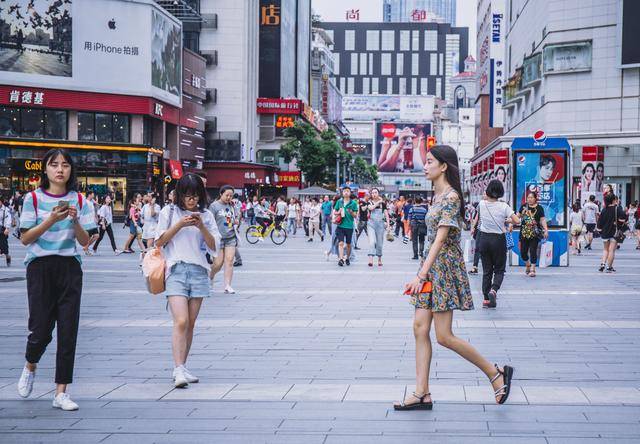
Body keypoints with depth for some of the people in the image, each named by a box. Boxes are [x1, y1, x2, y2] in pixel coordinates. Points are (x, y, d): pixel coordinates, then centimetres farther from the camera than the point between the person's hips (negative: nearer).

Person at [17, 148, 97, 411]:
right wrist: (52, 220, -15)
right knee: (41, 328, -3)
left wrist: (75, 220, -13)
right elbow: (25, 239, -4)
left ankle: (61, 392, 2)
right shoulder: (34, 199, 0)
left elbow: (85, 241, 5)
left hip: (70, 267, 2)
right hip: (40, 267, -2)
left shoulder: (78, 200, 7)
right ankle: (30, 367, 30)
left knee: (68, 330, -3)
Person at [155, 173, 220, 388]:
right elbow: (159, 242, 3)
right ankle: (179, 371, -21)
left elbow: (214, 247, 7)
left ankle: (181, 368, 13)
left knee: (190, 324, 5)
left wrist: (202, 227, -8)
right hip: (176, 270, -3)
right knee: (181, 321, -17)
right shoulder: (169, 212, 6)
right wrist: (179, 225, -9)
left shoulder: (206, 215, 12)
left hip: (198, 271, 3)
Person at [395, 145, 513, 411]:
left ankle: (496, 374, 6)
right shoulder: (438, 196, 14)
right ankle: (422, 394, 5)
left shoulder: (451, 197, -15)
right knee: (420, 328, 3)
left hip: (445, 268, -9)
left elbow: (440, 239, -20)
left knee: (444, 336, -7)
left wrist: (421, 275, -24)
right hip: (431, 268, 9)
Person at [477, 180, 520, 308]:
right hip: (498, 239, -3)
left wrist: (486, 197, 19)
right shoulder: (503, 206, -11)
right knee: (499, 270, 9)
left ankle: (486, 298, 9)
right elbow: (517, 221, -14)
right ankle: (494, 290, -18)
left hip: (484, 238, 3)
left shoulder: (482, 204, -3)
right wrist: (506, 220, 3)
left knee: (487, 270, 11)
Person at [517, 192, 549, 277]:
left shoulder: (539, 208, -1)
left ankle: (532, 269, 5)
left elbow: (542, 220, -2)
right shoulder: (524, 206, 7)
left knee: (533, 251, -5)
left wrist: (546, 230, -11)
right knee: (523, 251, 4)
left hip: (535, 234, -3)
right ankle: (528, 265, 31)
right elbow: (518, 216, 16)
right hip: (524, 233, 3)